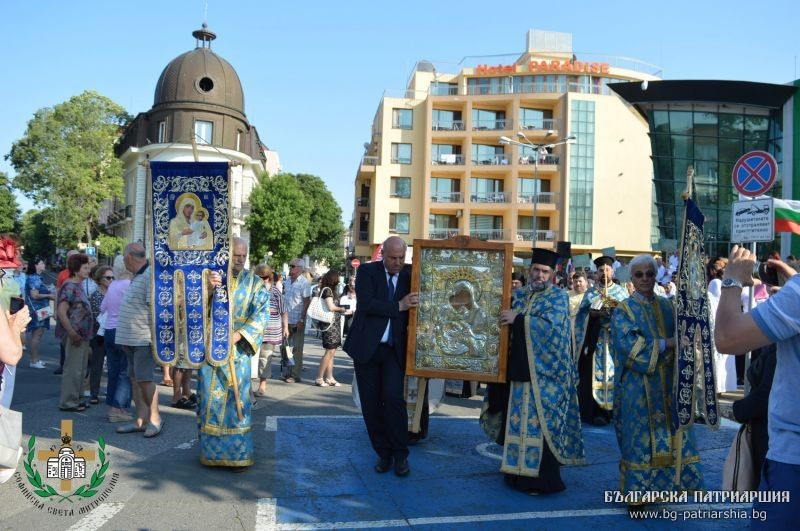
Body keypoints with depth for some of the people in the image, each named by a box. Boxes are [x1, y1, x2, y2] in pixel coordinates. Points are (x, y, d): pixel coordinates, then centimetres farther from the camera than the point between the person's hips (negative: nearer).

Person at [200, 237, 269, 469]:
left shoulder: (254, 282, 5)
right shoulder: (209, 276, 5)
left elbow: (262, 313, -4)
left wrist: (238, 334, -17)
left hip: (238, 348, 0)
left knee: (237, 399, -1)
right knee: (211, 398, 5)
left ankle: (238, 453, 7)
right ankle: (211, 450, 17)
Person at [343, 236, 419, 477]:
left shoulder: (409, 278, 5)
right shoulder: (367, 272, -1)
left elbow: (412, 311, 8)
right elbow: (366, 304, -16)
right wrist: (398, 306, -17)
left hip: (394, 349, 0)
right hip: (367, 347, 0)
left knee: (393, 398, -13)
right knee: (371, 403, 5)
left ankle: (400, 455, 1)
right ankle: (383, 453, 20)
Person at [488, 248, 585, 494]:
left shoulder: (558, 296, -1)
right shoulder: (518, 295, 14)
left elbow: (551, 326, -17)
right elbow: (506, 324, 21)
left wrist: (518, 319, -16)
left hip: (544, 372, -5)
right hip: (519, 369, 5)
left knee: (540, 423, -3)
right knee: (518, 422, 8)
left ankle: (542, 478, 6)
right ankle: (518, 470, 19)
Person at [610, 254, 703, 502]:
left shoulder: (667, 306, 13)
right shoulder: (624, 310, -2)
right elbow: (628, 345, -15)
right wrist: (666, 344, -18)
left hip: (667, 384, 4)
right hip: (638, 386, -4)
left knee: (670, 434, 4)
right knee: (640, 438, 0)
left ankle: (665, 483, 17)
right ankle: (637, 493, 10)